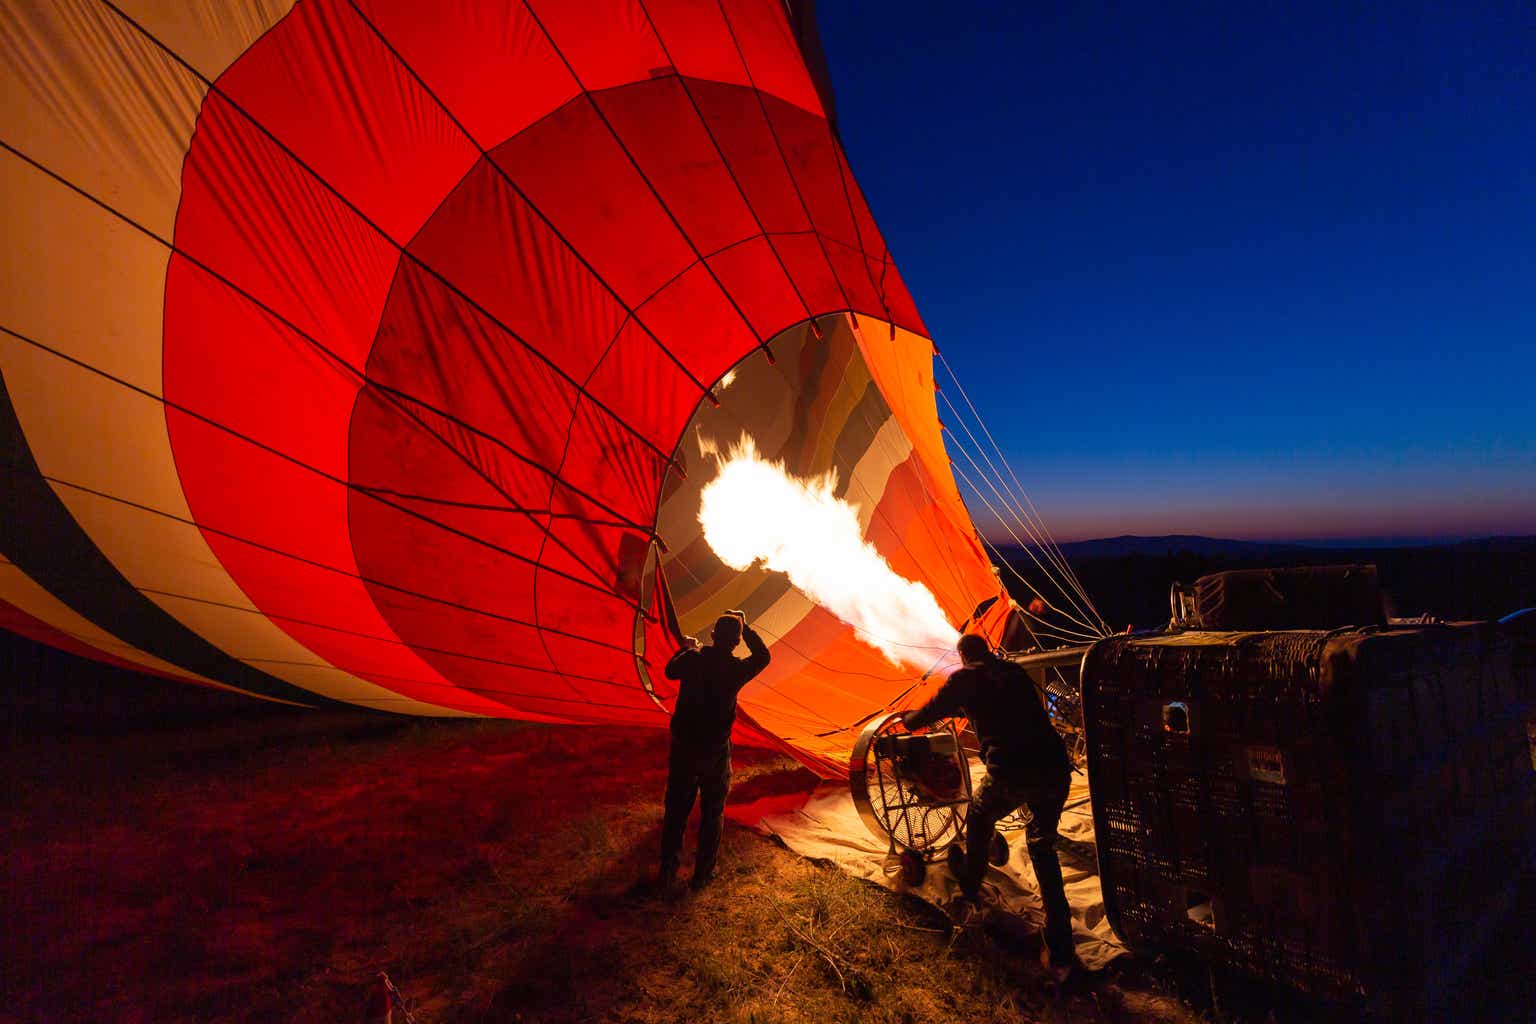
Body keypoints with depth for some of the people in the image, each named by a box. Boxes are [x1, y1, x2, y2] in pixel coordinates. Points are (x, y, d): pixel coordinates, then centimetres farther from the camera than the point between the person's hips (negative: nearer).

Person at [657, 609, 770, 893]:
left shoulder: (692, 659, -11)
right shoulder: (736, 669, -15)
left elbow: (670, 671, 12)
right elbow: (762, 655, 5)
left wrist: (687, 648, 26)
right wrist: (745, 627, 8)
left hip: (683, 747, 2)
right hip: (715, 752, -2)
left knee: (676, 810, 15)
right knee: (712, 813, 16)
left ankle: (668, 874, 23)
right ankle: (703, 874, 25)